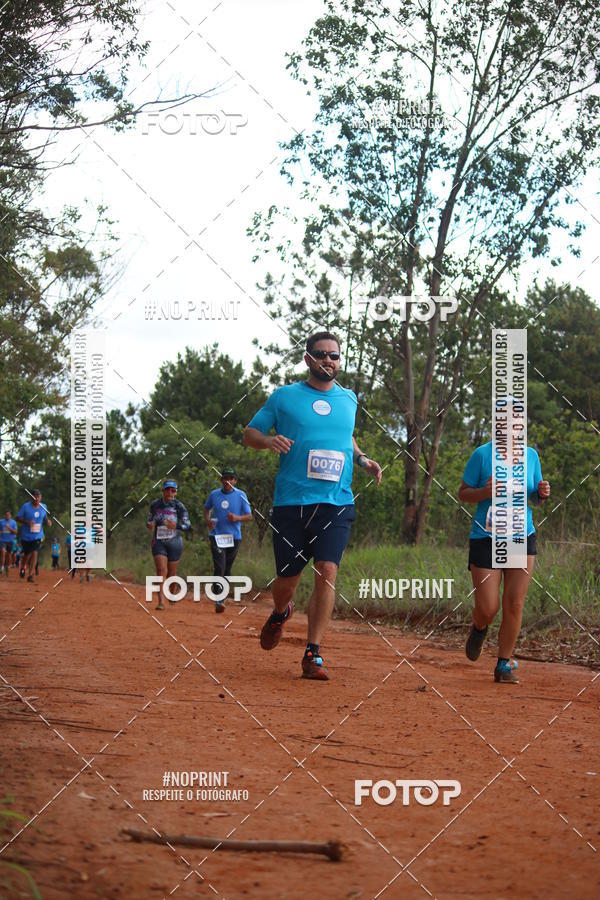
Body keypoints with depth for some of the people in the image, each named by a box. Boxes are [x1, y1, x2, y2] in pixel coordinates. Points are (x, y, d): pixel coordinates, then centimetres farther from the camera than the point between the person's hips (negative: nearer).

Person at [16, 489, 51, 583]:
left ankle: (30, 575, -10)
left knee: (35, 553, -13)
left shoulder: (43, 507, 1)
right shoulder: (25, 506, -11)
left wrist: (48, 520, -7)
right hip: (26, 536, -1)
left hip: (38, 536, 1)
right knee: (27, 554, 10)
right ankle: (23, 568, 42)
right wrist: (27, 522, -25)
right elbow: (18, 518, -7)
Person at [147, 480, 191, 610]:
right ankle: (161, 601, -21)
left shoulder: (178, 506, -7)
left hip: (174, 542, -1)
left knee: (171, 573, 11)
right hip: (159, 542, 1)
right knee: (161, 570, -16)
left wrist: (176, 526, -30)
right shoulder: (155, 505, 2)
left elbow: (188, 526, -11)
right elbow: (149, 520, 15)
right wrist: (150, 524, -10)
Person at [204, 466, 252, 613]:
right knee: (219, 567, -16)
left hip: (234, 537, 1)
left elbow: (249, 516, 3)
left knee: (227, 570, 9)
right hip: (216, 536, -1)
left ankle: (222, 599, 26)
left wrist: (237, 518, -17)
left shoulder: (241, 495, 1)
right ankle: (219, 601, -24)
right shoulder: (214, 494, 5)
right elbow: (207, 508, 22)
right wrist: (207, 520, 1)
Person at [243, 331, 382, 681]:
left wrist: (363, 460, 12)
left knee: (327, 570, -15)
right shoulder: (284, 396, 5)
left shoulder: (348, 400, 15)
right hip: (291, 501, -1)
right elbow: (250, 433, 9)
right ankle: (280, 613, 40)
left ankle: (313, 654, -10)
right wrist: (269, 440, -13)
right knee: (288, 579, 2)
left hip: (336, 503, 1)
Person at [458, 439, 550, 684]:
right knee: (487, 608, -6)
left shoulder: (531, 455, 5)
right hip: (485, 539, -3)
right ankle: (479, 629, 30)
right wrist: (486, 491, -20)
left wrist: (542, 494, -8)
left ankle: (504, 663, 11)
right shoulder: (482, 454, -6)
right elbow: (463, 493, -1)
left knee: (514, 604, -3)